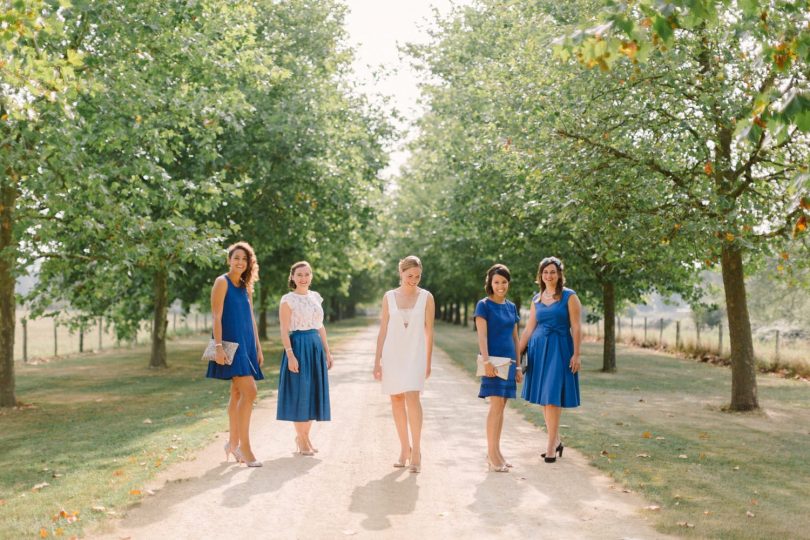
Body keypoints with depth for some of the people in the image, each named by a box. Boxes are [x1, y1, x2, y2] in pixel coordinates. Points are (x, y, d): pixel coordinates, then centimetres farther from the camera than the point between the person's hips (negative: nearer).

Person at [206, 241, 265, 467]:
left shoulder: (245, 287, 16)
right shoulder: (222, 282, -5)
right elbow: (216, 316, -12)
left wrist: (258, 348, 17)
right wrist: (218, 346, -20)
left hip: (246, 344, 8)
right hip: (231, 343, -8)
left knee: (238, 393, 11)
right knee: (249, 392, -16)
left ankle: (233, 443, 20)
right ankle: (244, 446, -11)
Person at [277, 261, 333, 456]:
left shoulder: (315, 297, 12)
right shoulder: (288, 300, -5)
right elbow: (284, 330, -9)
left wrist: (327, 351, 14)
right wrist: (290, 355, -18)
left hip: (316, 347, 6)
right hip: (298, 346, -6)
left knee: (313, 392, 9)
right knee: (299, 392, -2)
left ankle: (304, 436, 22)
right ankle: (302, 439, 10)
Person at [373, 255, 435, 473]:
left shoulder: (426, 297, 1)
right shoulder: (389, 297, 5)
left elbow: (429, 331, 4)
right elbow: (383, 330, 7)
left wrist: (428, 362, 3)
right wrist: (377, 361, 4)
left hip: (415, 353, -2)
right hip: (392, 353, 3)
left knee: (412, 397, -16)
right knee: (396, 400, 6)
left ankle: (416, 451, -12)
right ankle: (405, 448, 18)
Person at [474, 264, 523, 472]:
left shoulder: (511, 307, 14)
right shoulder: (484, 305, -3)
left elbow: (515, 338, 17)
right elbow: (482, 335, -12)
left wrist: (517, 366, 14)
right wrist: (486, 361, -22)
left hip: (508, 361, 6)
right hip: (493, 360, -6)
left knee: (501, 406, 7)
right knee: (496, 405, -12)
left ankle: (494, 452, 15)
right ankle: (492, 455, -9)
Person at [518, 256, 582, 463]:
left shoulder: (569, 296, -3)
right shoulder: (536, 299, 12)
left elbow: (576, 328, -6)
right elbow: (528, 329, 13)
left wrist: (576, 355, -13)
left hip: (559, 349, -5)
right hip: (538, 349, 5)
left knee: (552, 397, -9)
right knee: (543, 398, 8)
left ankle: (551, 445, -2)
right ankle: (556, 441, 21)